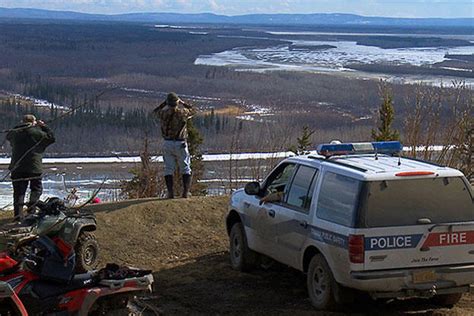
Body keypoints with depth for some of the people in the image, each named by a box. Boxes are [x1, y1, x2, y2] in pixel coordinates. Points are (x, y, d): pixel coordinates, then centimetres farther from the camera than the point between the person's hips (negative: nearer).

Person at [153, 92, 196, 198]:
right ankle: (186, 191, 1)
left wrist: (165, 103, 19)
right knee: (185, 169, 9)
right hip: (180, 144, -1)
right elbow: (193, 111, 12)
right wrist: (183, 103, 18)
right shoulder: (183, 112, -11)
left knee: (169, 169, 8)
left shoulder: (163, 113, -7)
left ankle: (170, 192, 1)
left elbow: (155, 111, 18)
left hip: (167, 143, 1)